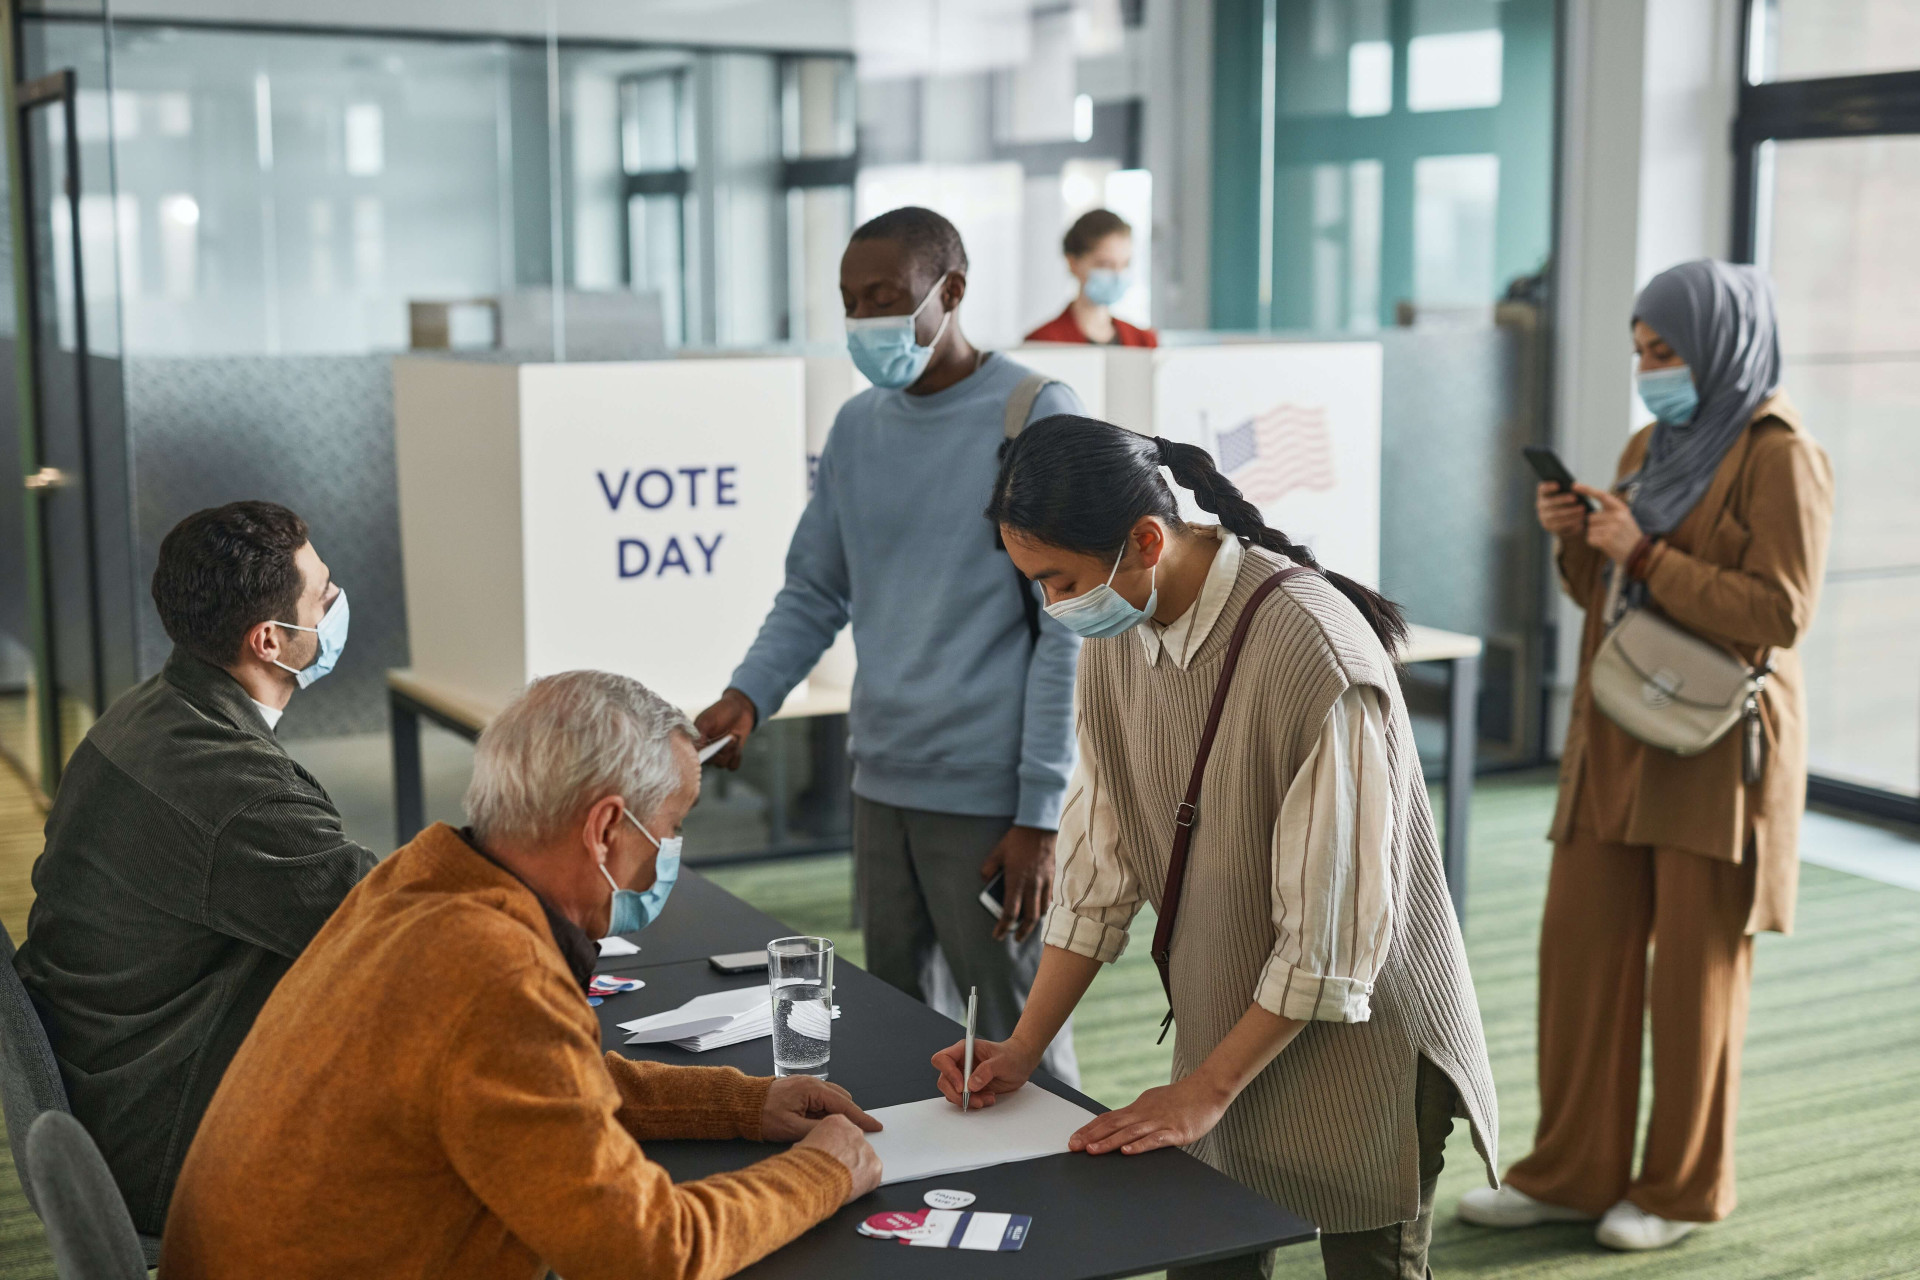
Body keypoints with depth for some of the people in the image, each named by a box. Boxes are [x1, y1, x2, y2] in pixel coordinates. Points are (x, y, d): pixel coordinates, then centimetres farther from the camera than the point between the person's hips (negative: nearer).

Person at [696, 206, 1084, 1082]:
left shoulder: (1034, 416, -8)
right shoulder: (857, 426, 11)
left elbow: (1069, 629, -10)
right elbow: (815, 591, 16)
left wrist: (1039, 815, -13)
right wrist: (747, 696, -4)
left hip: (989, 798, -6)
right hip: (882, 783, 6)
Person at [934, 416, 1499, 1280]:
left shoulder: (1315, 654, -27)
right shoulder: (1115, 635, -4)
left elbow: (1332, 930, -24)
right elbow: (1101, 861, 3)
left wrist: (1207, 1090, -18)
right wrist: (1025, 1045, -2)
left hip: (1359, 1037, -6)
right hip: (1223, 1028, 6)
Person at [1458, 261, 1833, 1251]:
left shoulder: (1780, 456, -9)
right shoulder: (1651, 447, 14)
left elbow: (1779, 614, -16)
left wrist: (1644, 555, -19)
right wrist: (1576, 539, -1)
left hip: (1715, 748, -7)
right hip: (1616, 740, 7)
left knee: (1695, 968, 3)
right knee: (1580, 948, 7)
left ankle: (1685, 1188, 17)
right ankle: (1573, 1173, 17)